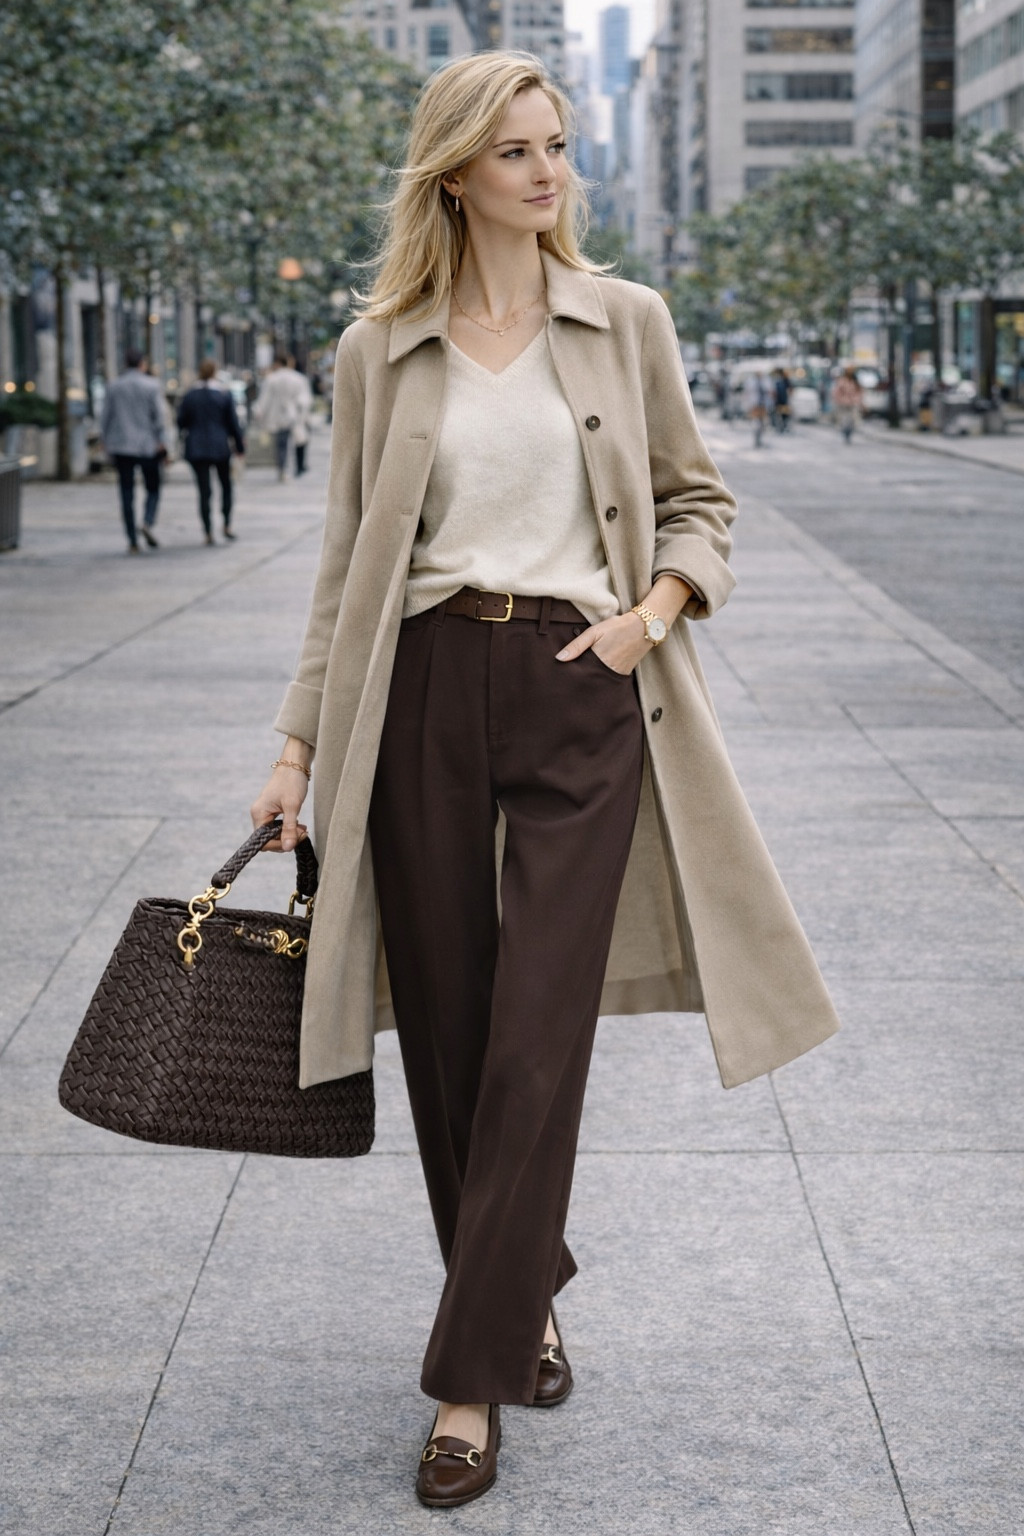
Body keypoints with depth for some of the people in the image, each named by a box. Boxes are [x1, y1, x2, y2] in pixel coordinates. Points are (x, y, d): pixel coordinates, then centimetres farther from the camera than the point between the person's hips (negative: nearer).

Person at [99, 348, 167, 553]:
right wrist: (162, 442, -4)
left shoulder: (113, 387, 4)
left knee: (127, 495, 4)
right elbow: (159, 416, -8)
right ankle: (148, 523, -15)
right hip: (147, 446, -2)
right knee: (153, 489, 12)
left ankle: (132, 541, 1)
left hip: (121, 446, 2)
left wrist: (105, 442, 14)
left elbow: (105, 418, 5)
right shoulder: (151, 386, -4)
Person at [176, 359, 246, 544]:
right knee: (226, 485, 16)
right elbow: (233, 423, -2)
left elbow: (181, 422, 3)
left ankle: (208, 531, 0)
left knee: (204, 491, 3)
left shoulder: (189, 395, -2)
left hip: (196, 448, 1)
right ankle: (227, 525, 9)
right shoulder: (224, 395, -5)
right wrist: (240, 445, 9)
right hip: (220, 447, -1)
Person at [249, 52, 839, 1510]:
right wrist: (299, 743, 4)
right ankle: (524, 1302, 29)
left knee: (536, 1044, -6)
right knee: (447, 1036, 6)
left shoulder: (627, 323, 5)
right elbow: (349, 563, 9)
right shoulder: (381, 349, 6)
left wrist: (653, 609, -7)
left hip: (581, 694, -1)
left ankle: (471, 1381, 2)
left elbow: (698, 500, 13)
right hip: (425, 693, 1)